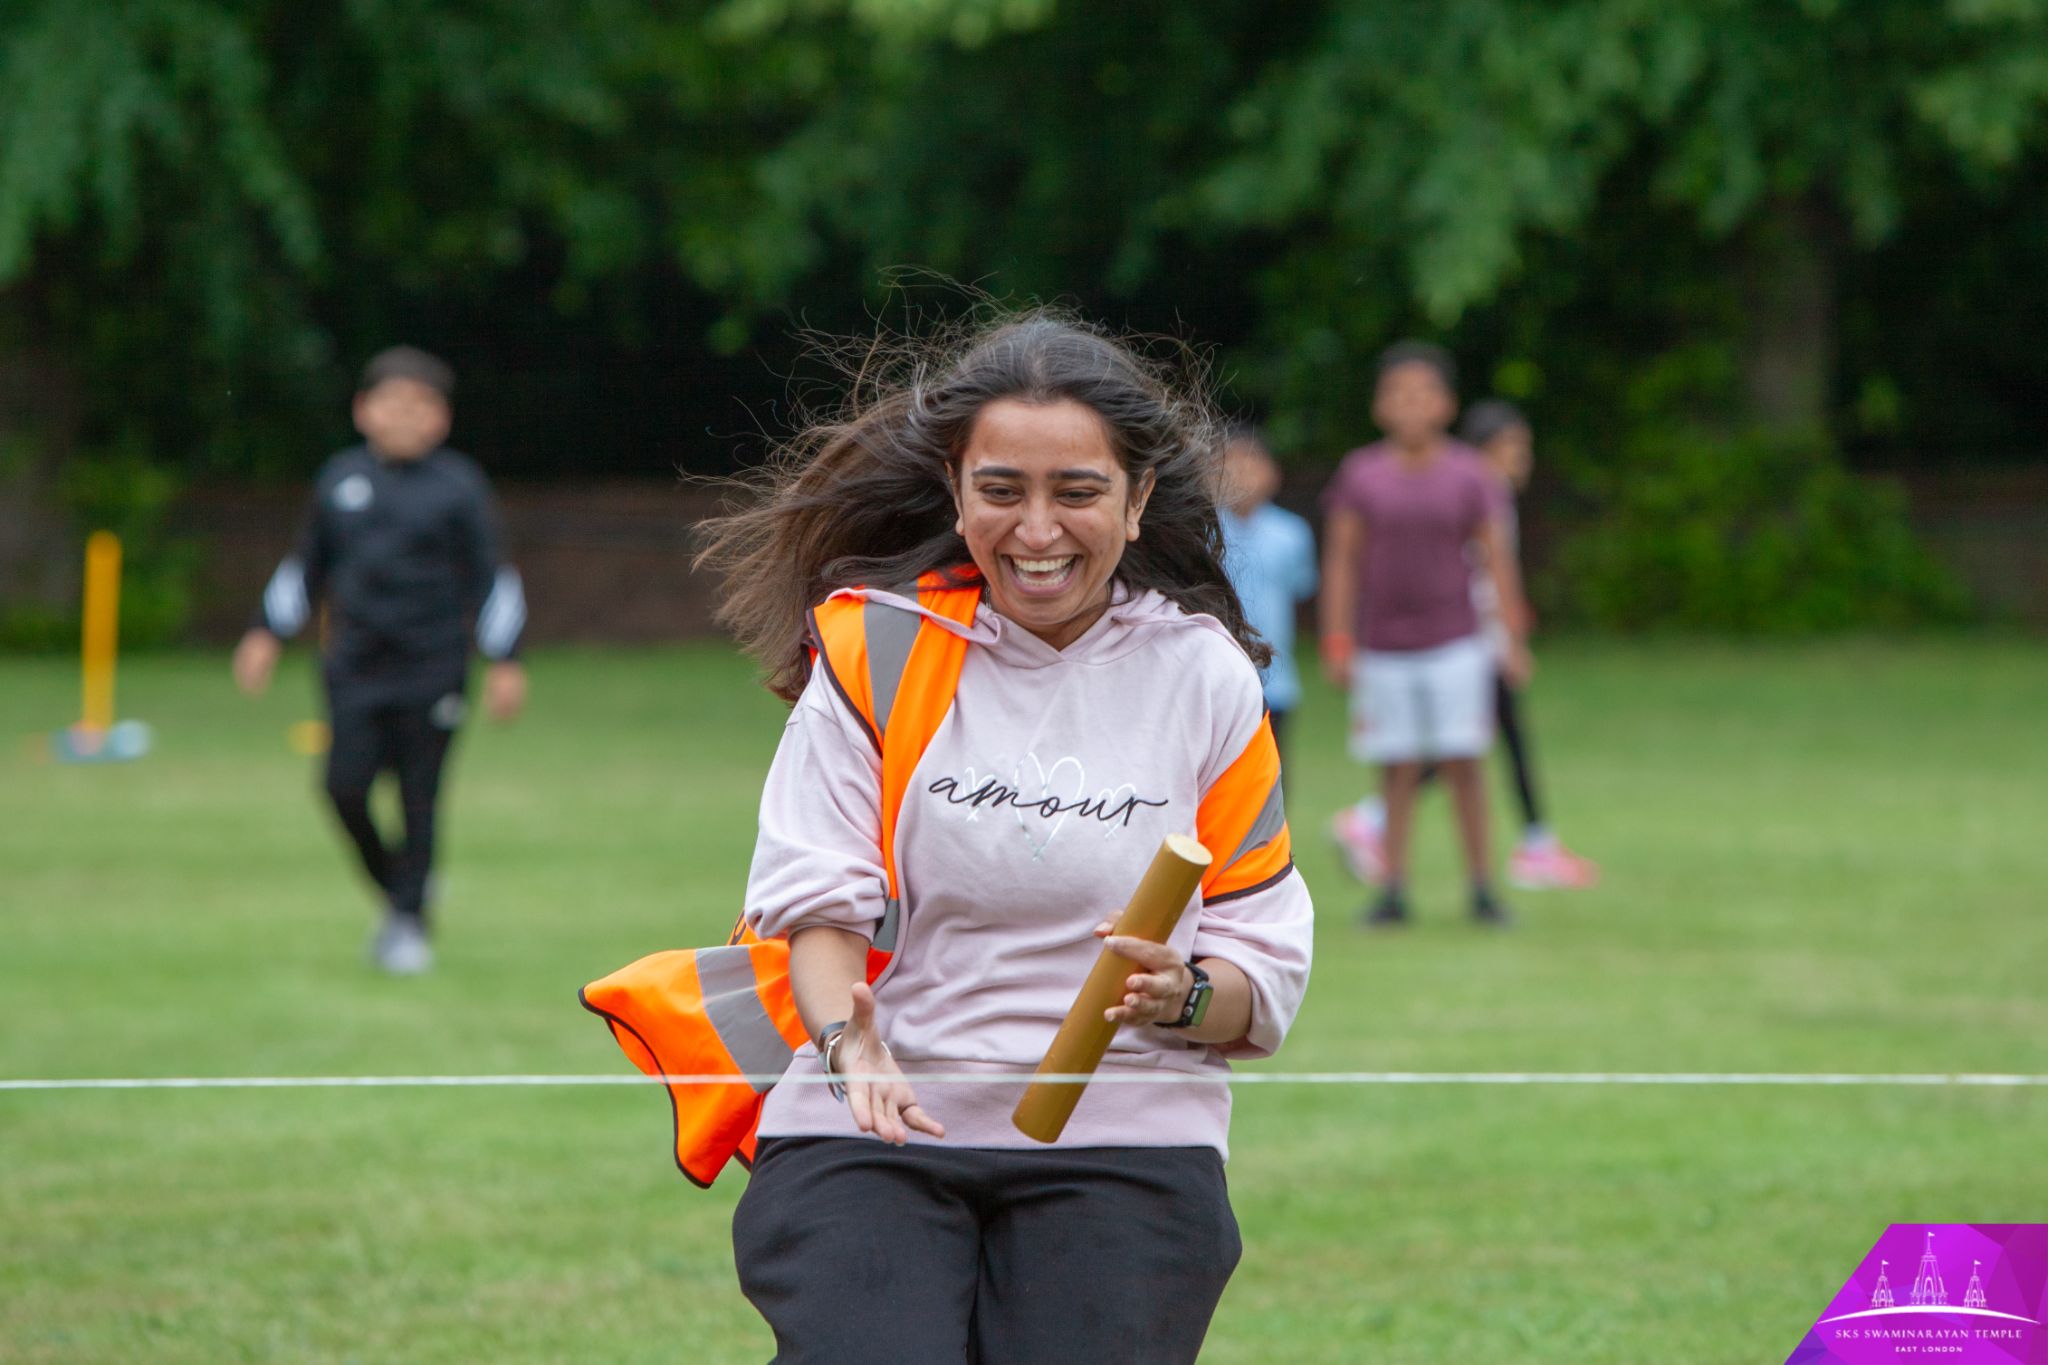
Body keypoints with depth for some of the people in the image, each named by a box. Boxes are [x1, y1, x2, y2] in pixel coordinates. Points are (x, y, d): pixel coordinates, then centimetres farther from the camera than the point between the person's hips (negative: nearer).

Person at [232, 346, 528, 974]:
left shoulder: (458, 486, -1)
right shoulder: (340, 480, 7)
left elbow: (490, 577, 1)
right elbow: (305, 566, 18)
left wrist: (505, 662, -3)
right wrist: (267, 634, 16)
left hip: (431, 668, -2)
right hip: (355, 664, 2)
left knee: (419, 798, 0)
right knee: (346, 787, -9)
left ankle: (409, 922, 12)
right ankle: (395, 885, 16)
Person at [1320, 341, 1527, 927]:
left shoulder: (1469, 476, 0)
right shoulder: (1360, 475, 2)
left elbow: (1497, 558, 2)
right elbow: (1341, 561, 4)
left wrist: (1513, 638, -2)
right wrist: (1338, 644, 0)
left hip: (1454, 642, -1)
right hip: (1383, 648, 1)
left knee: (1462, 764, -4)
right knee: (1397, 769, 2)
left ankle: (1481, 885, 2)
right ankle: (1392, 887, 7)